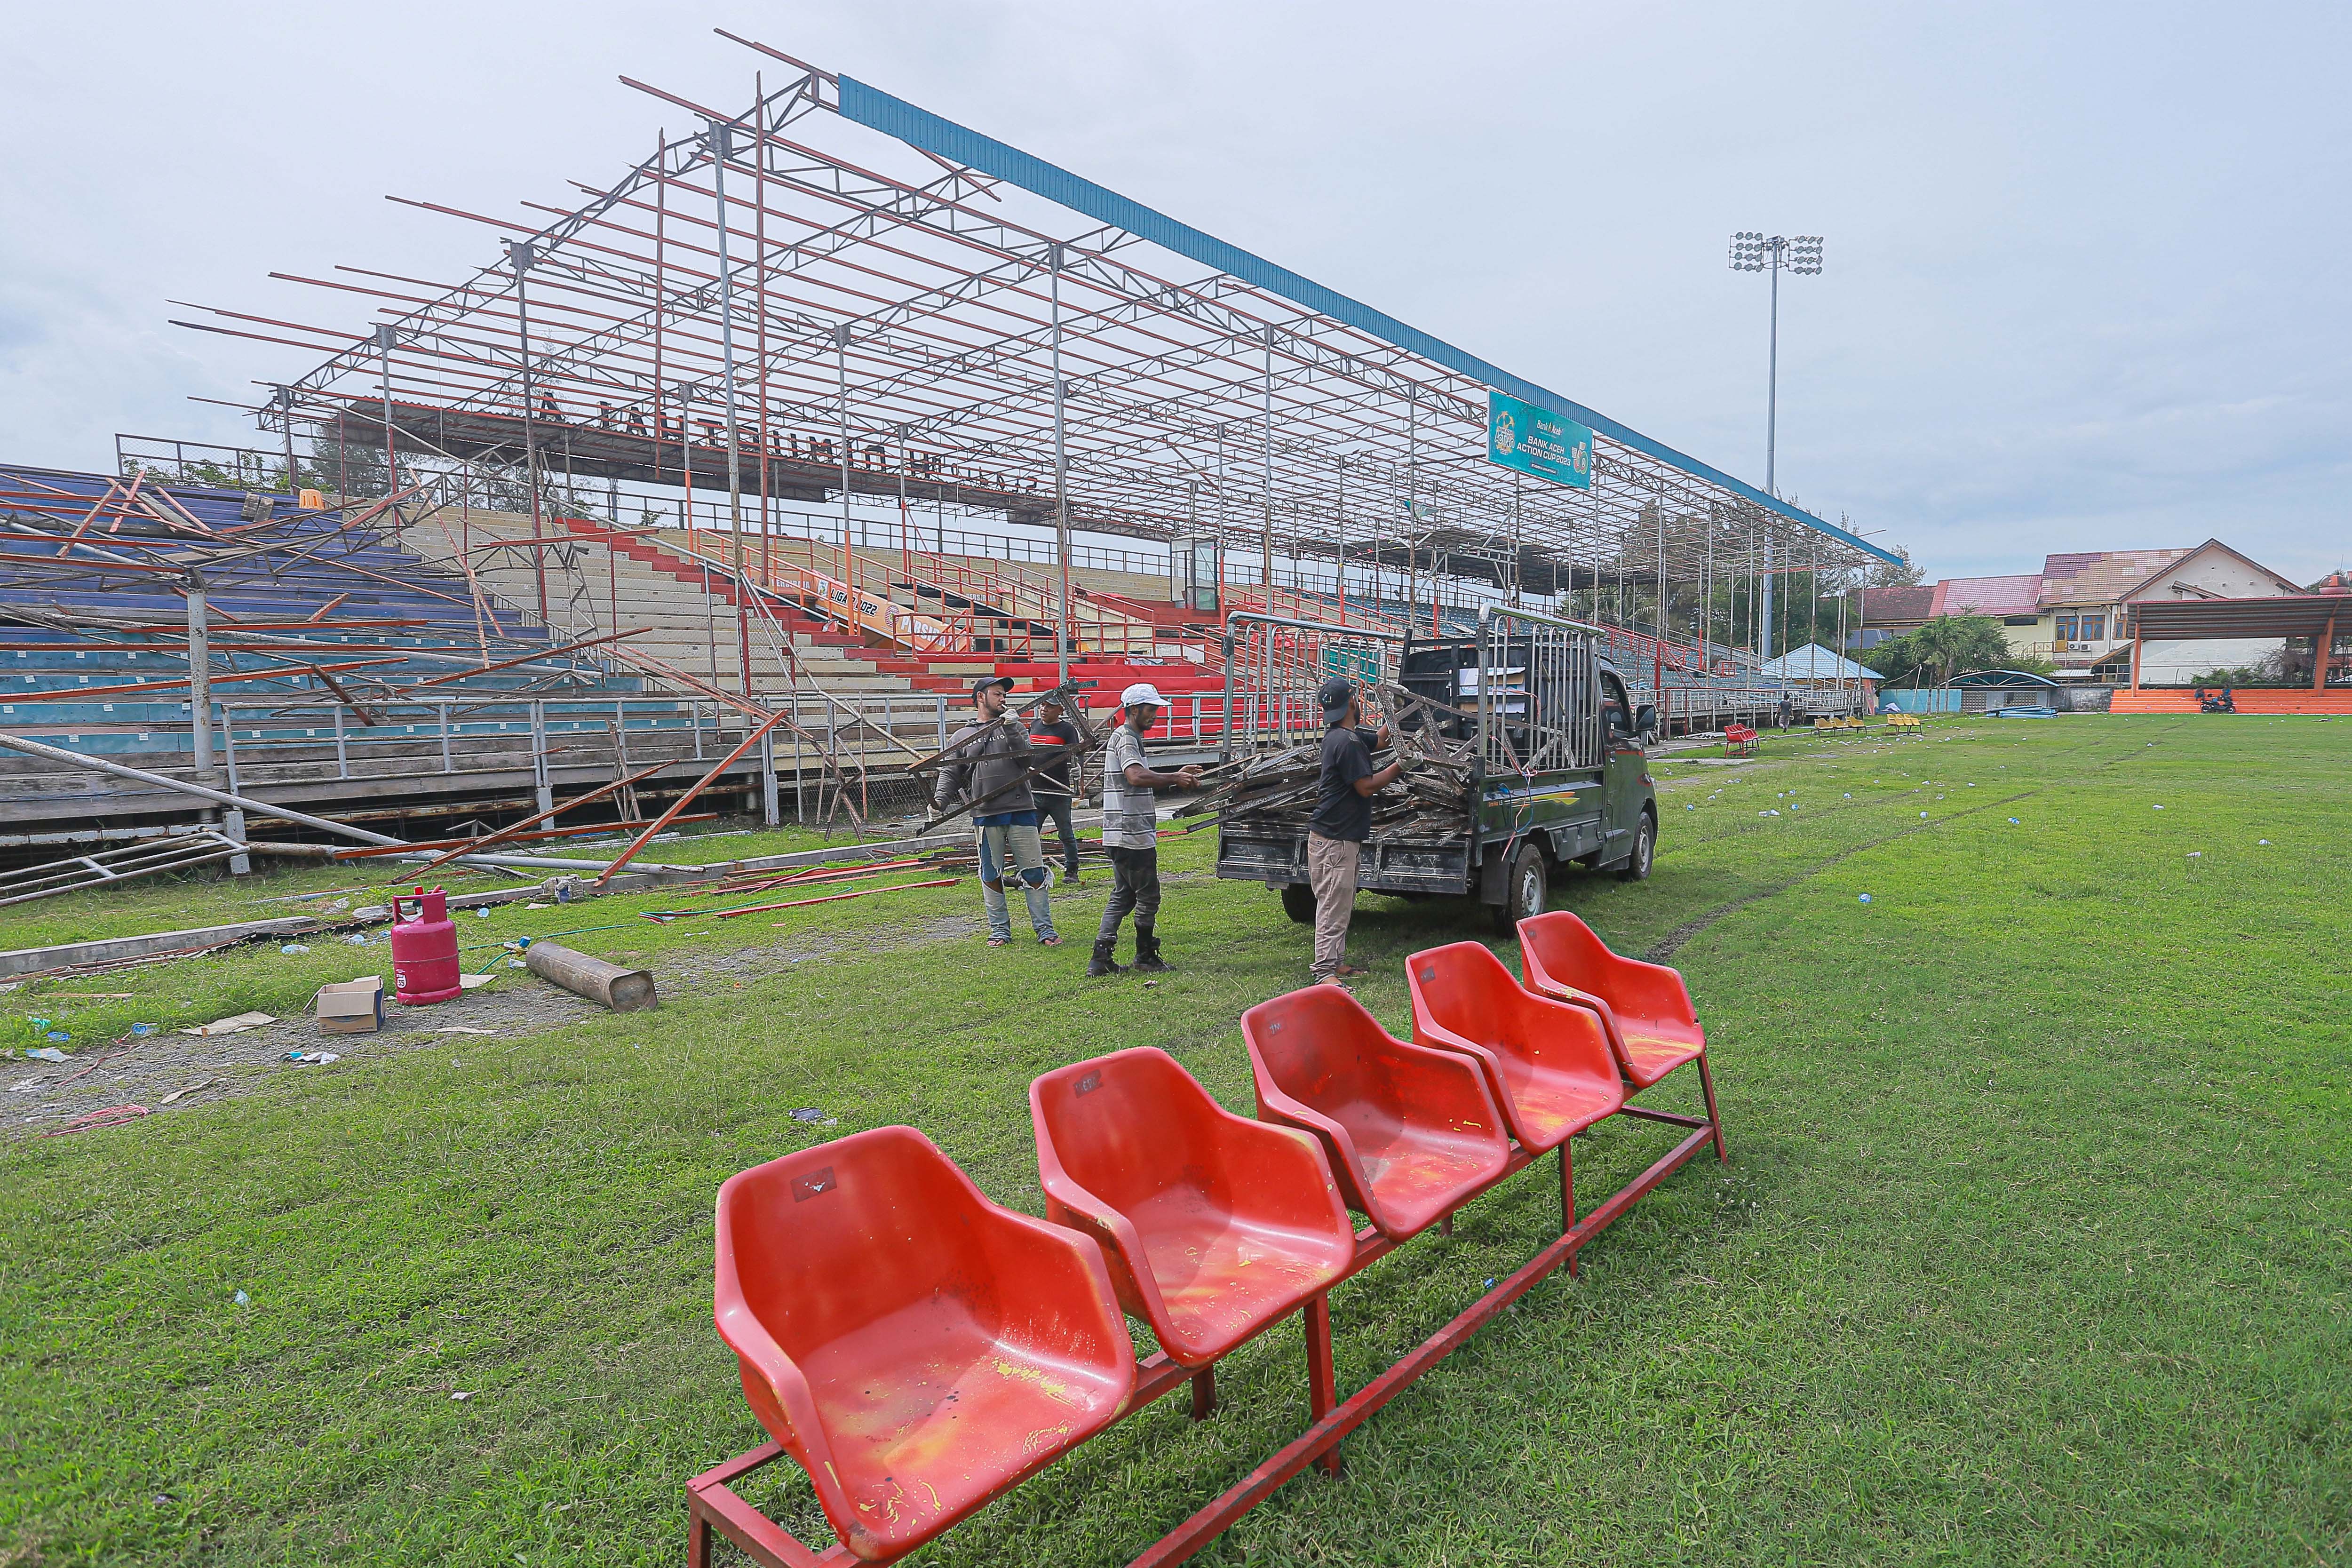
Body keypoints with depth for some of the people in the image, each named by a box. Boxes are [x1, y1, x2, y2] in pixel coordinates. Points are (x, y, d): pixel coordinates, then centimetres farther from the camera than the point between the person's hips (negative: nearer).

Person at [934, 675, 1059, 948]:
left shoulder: (1016, 728, 13)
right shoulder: (962, 736, 13)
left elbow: (1030, 760, -2)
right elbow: (951, 773, 9)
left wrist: (1012, 731, -11)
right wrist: (940, 800, -7)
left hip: (1021, 811, 0)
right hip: (985, 815, 1)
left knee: (1033, 872, 0)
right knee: (991, 875, 6)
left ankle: (1044, 928, 7)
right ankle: (1000, 929, 17)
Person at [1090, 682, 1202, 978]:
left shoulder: (1129, 737, 21)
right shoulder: (1126, 738, -12)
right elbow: (1136, 776, -30)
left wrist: (1176, 776, 20)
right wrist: (1174, 779, -22)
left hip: (1120, 835, 11)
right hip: (1132, 834, -11)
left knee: (1123, 896, 12)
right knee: (1148, 896, 1)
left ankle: (1101, 958, 9)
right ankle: (1146, 957, 14)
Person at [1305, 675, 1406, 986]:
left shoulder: (1339, 736, 13)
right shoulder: (1346, 742, -19)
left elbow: (1379, 741, 31)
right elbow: (1367, 787, -18)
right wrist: (1399, 766, -7)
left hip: (1342, 836, 11)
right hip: (1334, 839, -11)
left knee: (1342, 905, 17)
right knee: (1333, 907, -8)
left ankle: (1337, 963, 25)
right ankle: (1324, 971, -5)